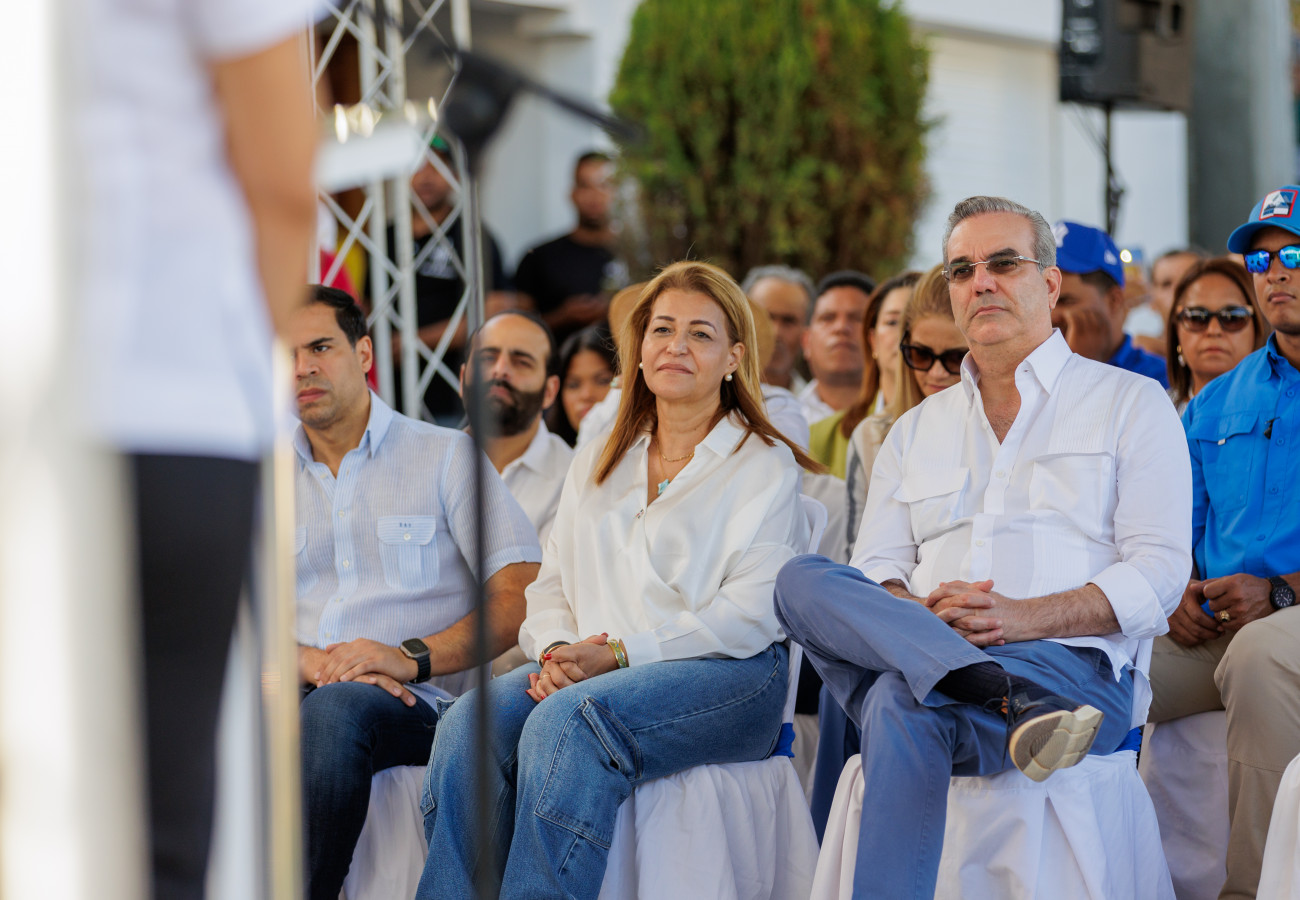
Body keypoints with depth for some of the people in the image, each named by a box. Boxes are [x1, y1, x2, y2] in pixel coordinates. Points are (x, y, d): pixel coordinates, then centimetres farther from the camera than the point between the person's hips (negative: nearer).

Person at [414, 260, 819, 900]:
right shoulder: (595, 467, 25)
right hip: (589, 672, 5)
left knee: (568, 721, -36)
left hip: (726, 678, -5)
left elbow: (751, 614, -5)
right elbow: (551, 589, 21)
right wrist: (557, 650, -4)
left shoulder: (765, 465, 8)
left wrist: (619, 652, -14)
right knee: (470, 723, -28)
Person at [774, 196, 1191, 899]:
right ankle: (1013, 698, -41)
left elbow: (1159, 575, 2)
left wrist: (1023, 616, -14)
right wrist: (923, 614, -10)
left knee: (904, 708, -37)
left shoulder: (1131, 404, 13)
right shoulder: (916, 430, 27)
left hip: (1077, 663, -5)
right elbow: (874, 570, 16)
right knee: (802, 580, -26)